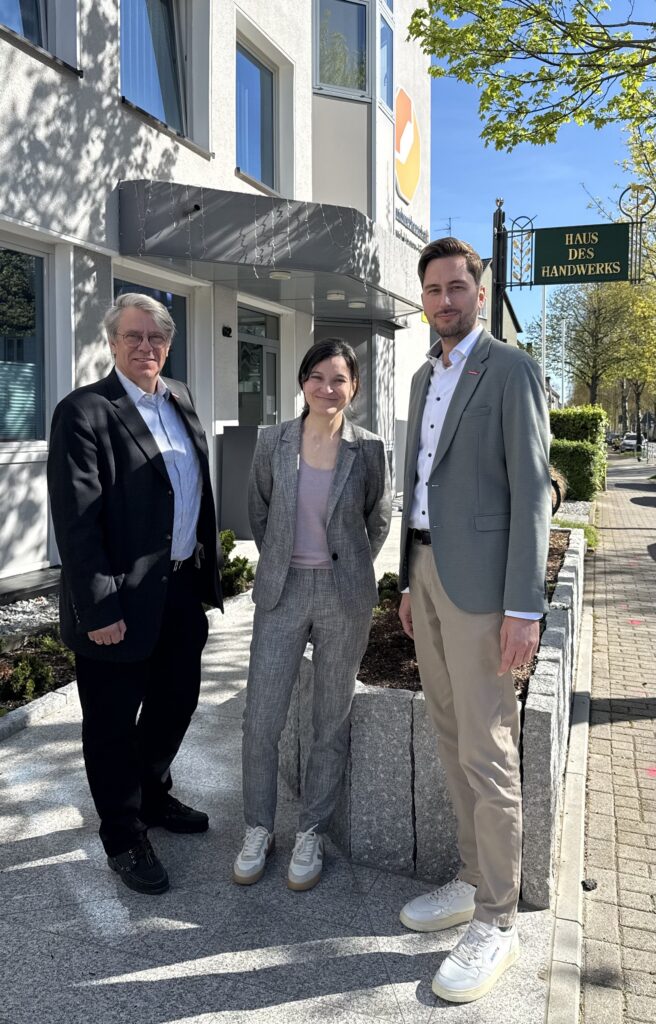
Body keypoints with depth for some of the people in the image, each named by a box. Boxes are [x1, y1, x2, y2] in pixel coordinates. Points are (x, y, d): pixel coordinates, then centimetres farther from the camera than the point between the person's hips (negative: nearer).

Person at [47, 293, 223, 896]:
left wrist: (207, 566, 12)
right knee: (114, 724, 10)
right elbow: (75, 521, -17)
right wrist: (99, 609, -20)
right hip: (123, 600, -7)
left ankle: (153, 795, 46)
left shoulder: (180, 400, 10)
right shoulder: (84, 412, -13)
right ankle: (125, 838, 29)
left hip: (182, 589, 7)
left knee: (176, 702, 22)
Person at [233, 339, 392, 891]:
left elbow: (379, 519, 9)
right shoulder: (273, 442, -1)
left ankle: (311, 834, 27)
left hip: (344, 596, -1)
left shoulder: (369, 448, -4)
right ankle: (258, 829, 24)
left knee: (331, 721, 9)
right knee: (261, 719, 2)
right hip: (282, 592, 1)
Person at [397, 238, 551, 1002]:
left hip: (480, 576, -8)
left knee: (486, 751, -2)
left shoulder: (510, 369, -7)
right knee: (451, 737, 15)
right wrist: (409, 581, 18)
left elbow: (531, 490, -13)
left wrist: (525, 607, -19)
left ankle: (495, 920, 13)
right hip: (428, 570, 8)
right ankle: (473, 880, 30)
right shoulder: (424, 378, 17)